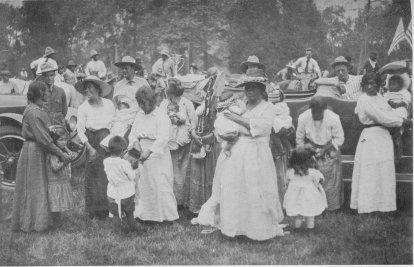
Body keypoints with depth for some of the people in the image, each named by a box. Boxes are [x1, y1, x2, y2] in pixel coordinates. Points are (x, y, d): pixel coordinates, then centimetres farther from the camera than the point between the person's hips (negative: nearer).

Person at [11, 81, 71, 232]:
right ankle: (30, 223, 10)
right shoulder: (33, 112, -20)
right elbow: (42, 138, -23)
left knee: (38, 187, 14)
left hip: (38, 151, 9)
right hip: (33, 151, -9)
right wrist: (60, 154, -19)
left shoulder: (39, 109, 10)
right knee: (33, 188, 0)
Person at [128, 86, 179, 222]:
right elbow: (134, 132, 8)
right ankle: (144, 213, 23)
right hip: (143, 154, 6)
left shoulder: (162, 117, -15)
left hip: (158, 156, -6)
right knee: (143, 184, 10)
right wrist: (131, 145, -11)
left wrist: (148, 152, -34)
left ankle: (167, 214, 11)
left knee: (160, 184, -2)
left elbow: (163, 138, -25)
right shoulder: (140, 114, 7)